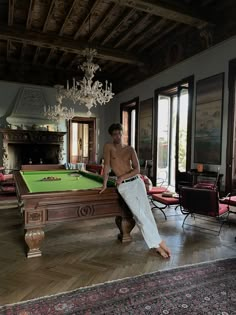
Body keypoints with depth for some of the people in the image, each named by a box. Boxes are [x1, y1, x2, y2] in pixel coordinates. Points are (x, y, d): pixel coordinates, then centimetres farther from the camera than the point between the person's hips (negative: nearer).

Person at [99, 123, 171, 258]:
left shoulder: (130, 149, 8)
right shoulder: (109, 147, 1)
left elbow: (137, 169, 2)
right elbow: (107, 166, -4)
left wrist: (123, 176, -9)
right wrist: (105, 185, -7)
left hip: (137, 181, 3)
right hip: (124, 186, -3)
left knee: (146, 212, -2)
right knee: (140, 215, -8)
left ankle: (156, 243, 8)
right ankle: (159, 242, 1)